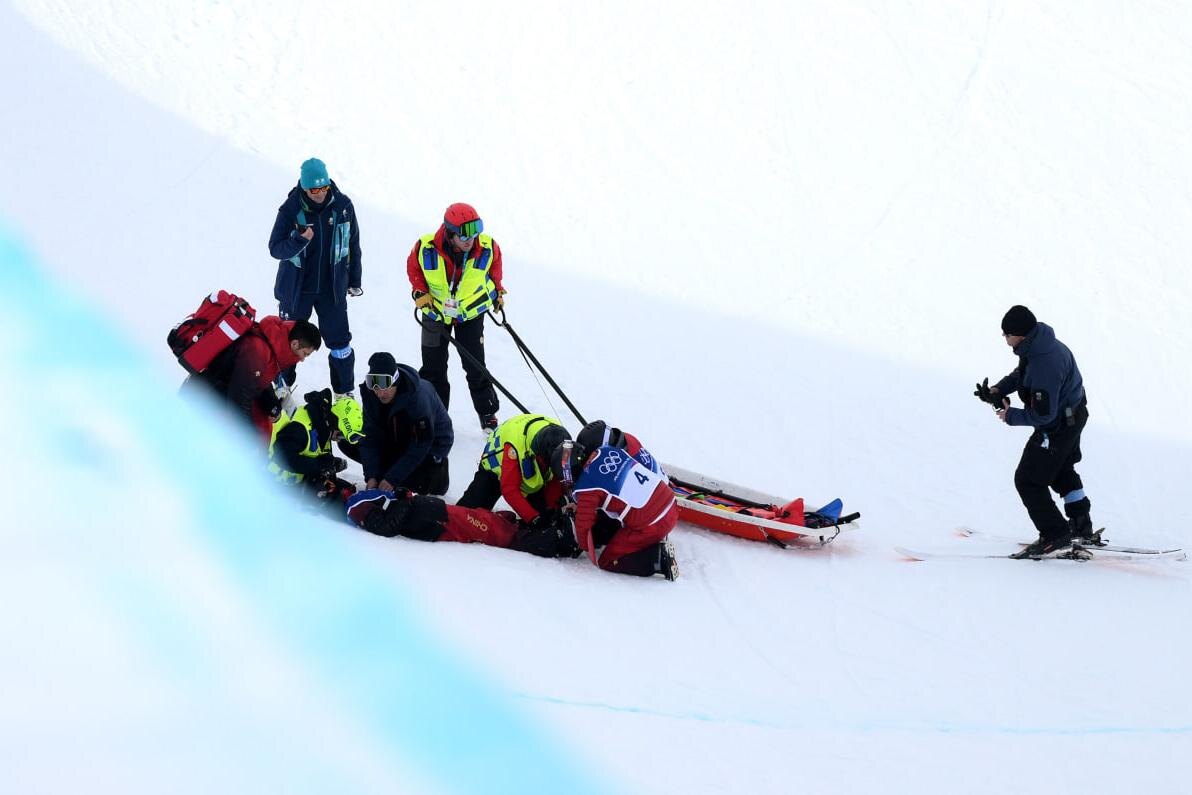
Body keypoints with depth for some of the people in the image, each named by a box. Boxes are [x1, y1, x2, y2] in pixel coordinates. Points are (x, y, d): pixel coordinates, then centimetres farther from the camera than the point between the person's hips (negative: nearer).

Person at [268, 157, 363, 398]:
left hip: (332, 288, 1)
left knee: (340, 342, 6)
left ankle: (344, 393, 22)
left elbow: (353, 244, 3)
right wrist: (300, 240, -33)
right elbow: (275, 248, -14)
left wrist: (354, 281, 10)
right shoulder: (290, 209, -17)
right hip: (296, 288, -1)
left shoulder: (342, 205, -10)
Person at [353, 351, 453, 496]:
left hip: (432, 442, -6)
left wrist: (392, 479, -32)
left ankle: (437, 469, 6)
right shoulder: (370, 394, -19)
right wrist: (371, 476, -27)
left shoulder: (419, 397, -36)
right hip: (397, 440, 6)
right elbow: (370, 436, -16)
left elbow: (420, 445, -31)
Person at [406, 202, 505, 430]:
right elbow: (413, 267, -3)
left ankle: (488, 414, 17)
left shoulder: (488, 248, -24)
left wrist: (497, 291, 8)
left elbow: (495, 264, 3)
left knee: (475, 367, 2)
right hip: (435, 311, 0)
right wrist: (420, 291, -12)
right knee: (433, 368, 8)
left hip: (471, 311, 0)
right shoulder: (426, 248, -27)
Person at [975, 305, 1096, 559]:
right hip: (1073, 414, 11)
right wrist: (999, 389, -4)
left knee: (1028, 480, -2)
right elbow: (1020, 373, 13)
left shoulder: (1045, 366, -37)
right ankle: (1082, 530, 41)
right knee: (1062, 473, 29)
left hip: (1058, 426, -11)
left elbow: (1043, 414, -33)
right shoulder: (1038, 345, -6)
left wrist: (1011, 416, -18)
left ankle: (1055, 535, 7)